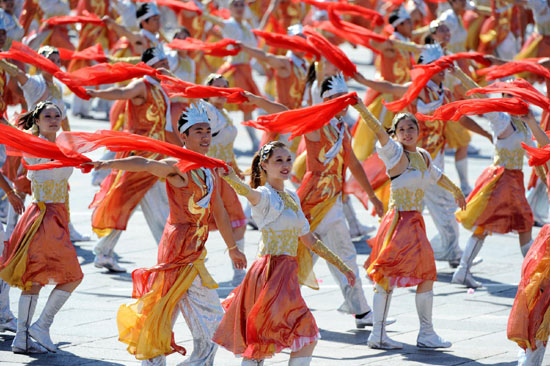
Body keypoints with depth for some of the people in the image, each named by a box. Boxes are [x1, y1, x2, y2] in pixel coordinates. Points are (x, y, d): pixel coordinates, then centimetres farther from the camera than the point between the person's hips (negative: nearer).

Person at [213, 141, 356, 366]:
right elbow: (248, 192, -33)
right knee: (308, 336, -10)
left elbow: (309, 240, 22)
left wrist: (341, 266, 22)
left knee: (258, 343, 9)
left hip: (286, 271, 8)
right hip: (272, 270, -8)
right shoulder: (264, 195, -8)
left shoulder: (292, 198, 16)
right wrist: (228, 177, -55)